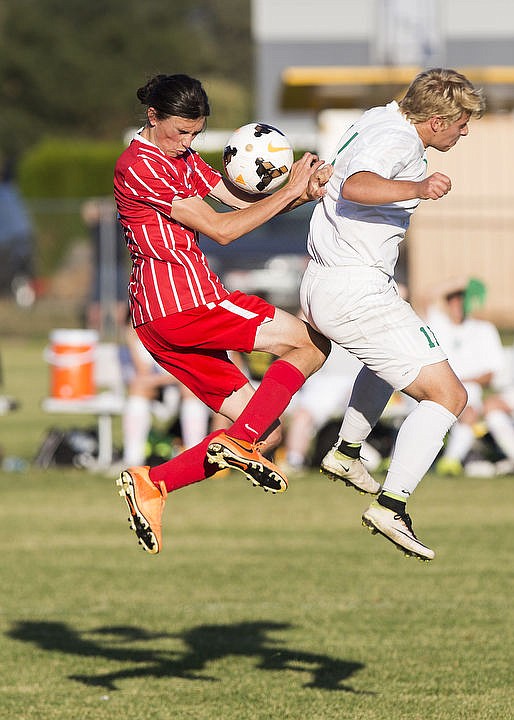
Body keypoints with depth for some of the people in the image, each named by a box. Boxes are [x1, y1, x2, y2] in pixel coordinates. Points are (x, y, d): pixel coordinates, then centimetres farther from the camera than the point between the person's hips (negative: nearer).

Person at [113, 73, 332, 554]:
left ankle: (150, 484, -1)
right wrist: (290, 192, -9)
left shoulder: (183, 160, 21)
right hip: (182, 300, -10)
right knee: (311, 344, -7)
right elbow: (221, 229, -13)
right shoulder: (140, 165, -10)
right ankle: (239, 442, -17)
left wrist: (305, 192, -6)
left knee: (262, 427, 7)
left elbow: (245, 201, 13)